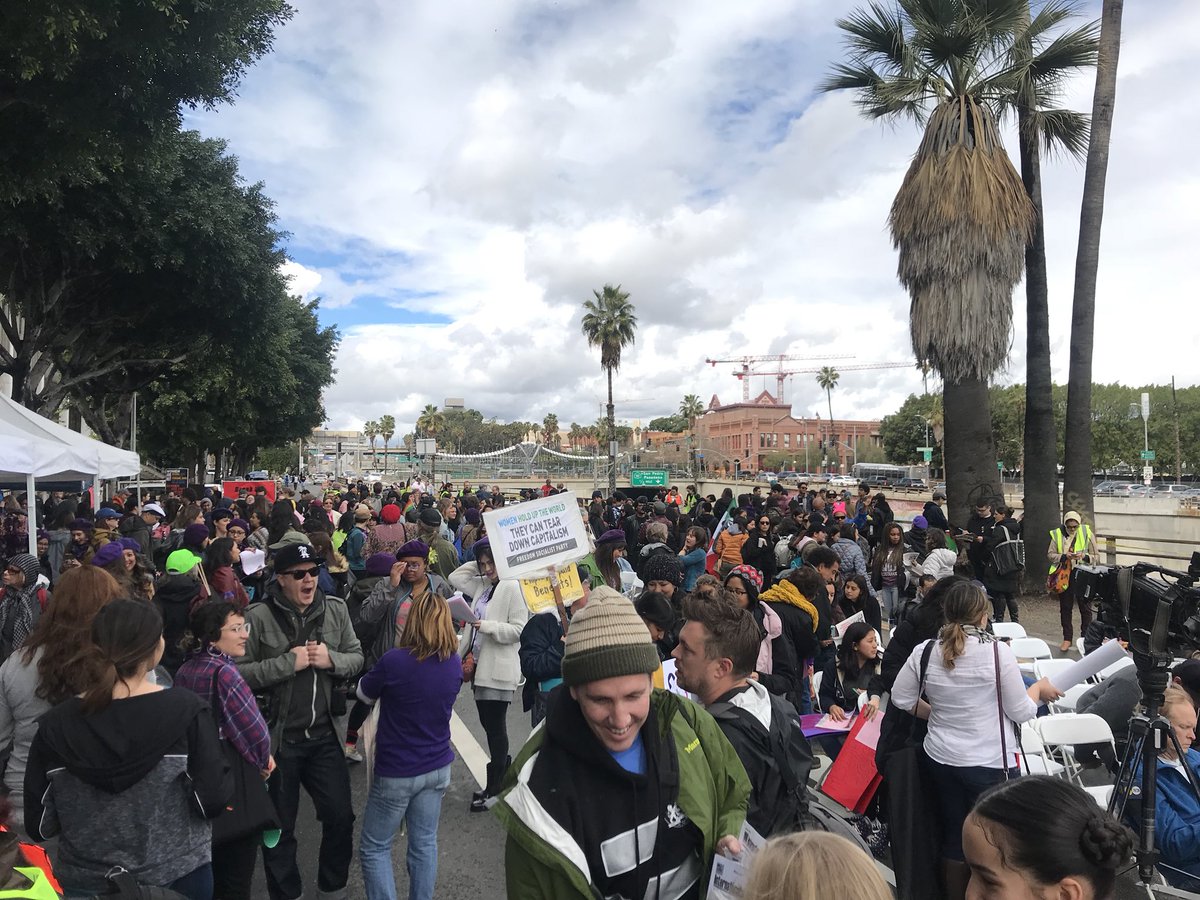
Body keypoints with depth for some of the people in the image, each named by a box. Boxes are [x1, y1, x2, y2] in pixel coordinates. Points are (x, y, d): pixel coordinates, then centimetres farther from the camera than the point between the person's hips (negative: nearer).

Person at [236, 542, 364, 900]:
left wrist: (331, 658, -15)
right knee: (280, 826, 15)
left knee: (341, 816, 13)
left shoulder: (335, 609, -1)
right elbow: (238, 672, -17)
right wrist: (288, 662, -22)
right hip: (277, 737, -3)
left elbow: (356, 658, 4)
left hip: (323, 734, 3)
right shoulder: (258, 616, -14)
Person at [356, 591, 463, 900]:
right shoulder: (455, 663, -7)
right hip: (437, 768, 5)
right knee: (424, 844, 17)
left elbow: (364, 694, -2)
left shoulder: (393, 661, -22)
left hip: (396, 771, -4)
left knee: (374, 848, 13)